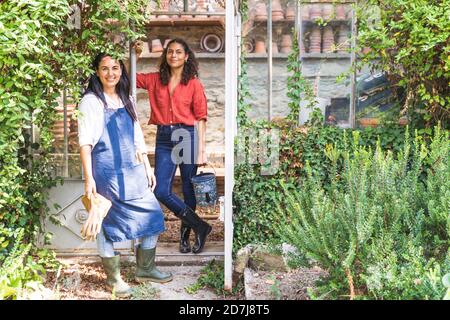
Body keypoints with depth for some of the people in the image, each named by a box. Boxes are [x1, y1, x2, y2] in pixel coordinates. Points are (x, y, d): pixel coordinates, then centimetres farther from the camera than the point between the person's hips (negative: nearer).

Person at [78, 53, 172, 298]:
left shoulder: (126, 100, 12)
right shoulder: (91, 101, -5)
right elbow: (85, 142, -10)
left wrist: (147, 168, 13)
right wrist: (89, 179, -17)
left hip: (133, 170, 6)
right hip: (106, 172, -6)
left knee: (152, 215, 6)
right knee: (108, 223, 3)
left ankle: (145, 269, 23)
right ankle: (113, 278, 19)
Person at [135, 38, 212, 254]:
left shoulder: (193, 84, 0)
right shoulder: (155, 80, 9)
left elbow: (200, 117, -2)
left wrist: (201, 149, -7)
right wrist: (134, 56, 3)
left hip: (187, 137, -3)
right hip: (164, 138, 3)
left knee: (189, 191, 6)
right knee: (161, 191, -6)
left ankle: (185, 235, 25)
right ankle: (200, 227, 7)